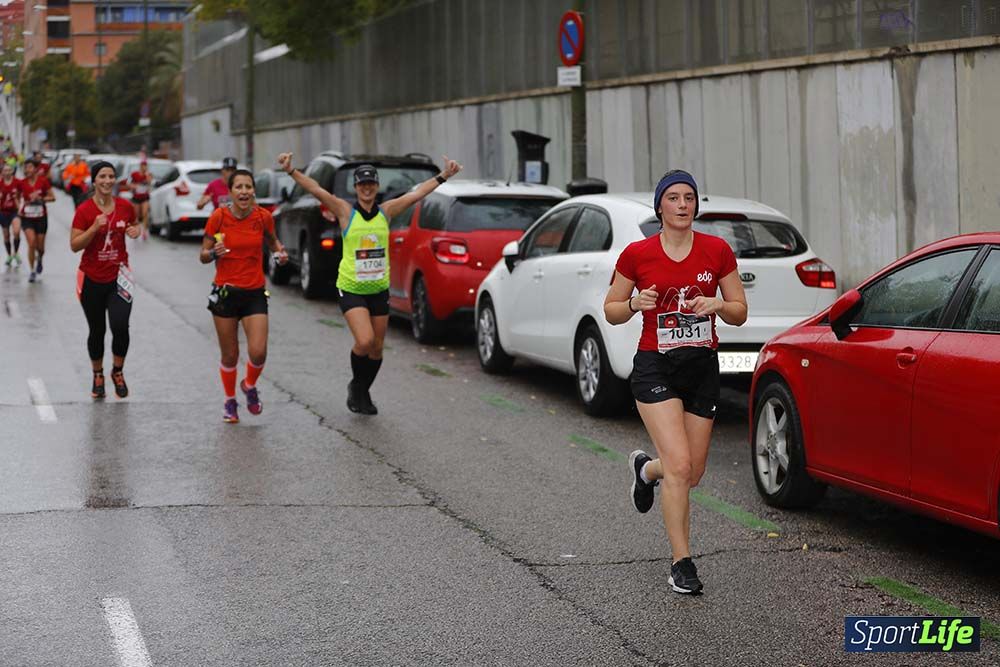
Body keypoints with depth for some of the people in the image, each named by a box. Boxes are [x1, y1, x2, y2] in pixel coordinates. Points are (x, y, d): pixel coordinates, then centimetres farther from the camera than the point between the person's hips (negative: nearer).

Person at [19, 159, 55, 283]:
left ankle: (39, 259, 44)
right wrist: (20, 207, 2)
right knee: (31, 243, -15)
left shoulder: (43, 181, -8)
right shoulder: (22, 183, -3)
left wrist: (40, 198, -19)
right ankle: (32, 271, -4)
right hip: (27, 218, 0)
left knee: (40, 246, 8)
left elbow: (52, 197, -5)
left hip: (41, 217, 0)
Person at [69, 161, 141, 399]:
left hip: (118, 276, 1)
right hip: (92, 279, -1)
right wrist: (95, 228, -24)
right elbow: (74, 245, -11)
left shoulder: (125, 206, -1)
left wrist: (135, 232, -5)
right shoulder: (84, 210, -9)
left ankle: (118, 371, 11)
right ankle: (97, 376, 30)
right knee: (97, 331, 9)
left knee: (120, 327, -14)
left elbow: (133, 227, 18)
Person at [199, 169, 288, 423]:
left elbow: (272, 241, 17)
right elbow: (203, 256, -1)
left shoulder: (263, 217, -4)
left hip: (255, 293, 1)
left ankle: (249, 386, 20)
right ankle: (230, 401, 30)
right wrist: (214, 252, -23)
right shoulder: (218, 217, -9)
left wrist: (280, 252, -4)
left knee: (258, 352, -13)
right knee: (230, 355, 5)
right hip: (225, 292, -1)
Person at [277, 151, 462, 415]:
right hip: (351, 289, -4)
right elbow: (316, 190, -17)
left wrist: (444, 176, 3)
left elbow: (417, 193, 6)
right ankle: (356, 385, 8)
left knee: (377, 347, 9)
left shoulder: (386, 211, 3)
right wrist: (291, 171, -29)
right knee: (364, 341, -19)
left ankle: (363, 392, 32)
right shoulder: (346, 211, -6)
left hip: (379, 289, 4)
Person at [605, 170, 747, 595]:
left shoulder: (717, 251, 0)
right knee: (679, 465, -17)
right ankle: (681, 563, -6)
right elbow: (611, 311, 5)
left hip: (702, 368, 3)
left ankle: (645, 469, 45)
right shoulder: (637, 254, -4)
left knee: (691, 474, 9)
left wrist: (717, 305, -15)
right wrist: (636, 304, -15)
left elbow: (740, 313, 6)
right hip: (655, 368, -3)